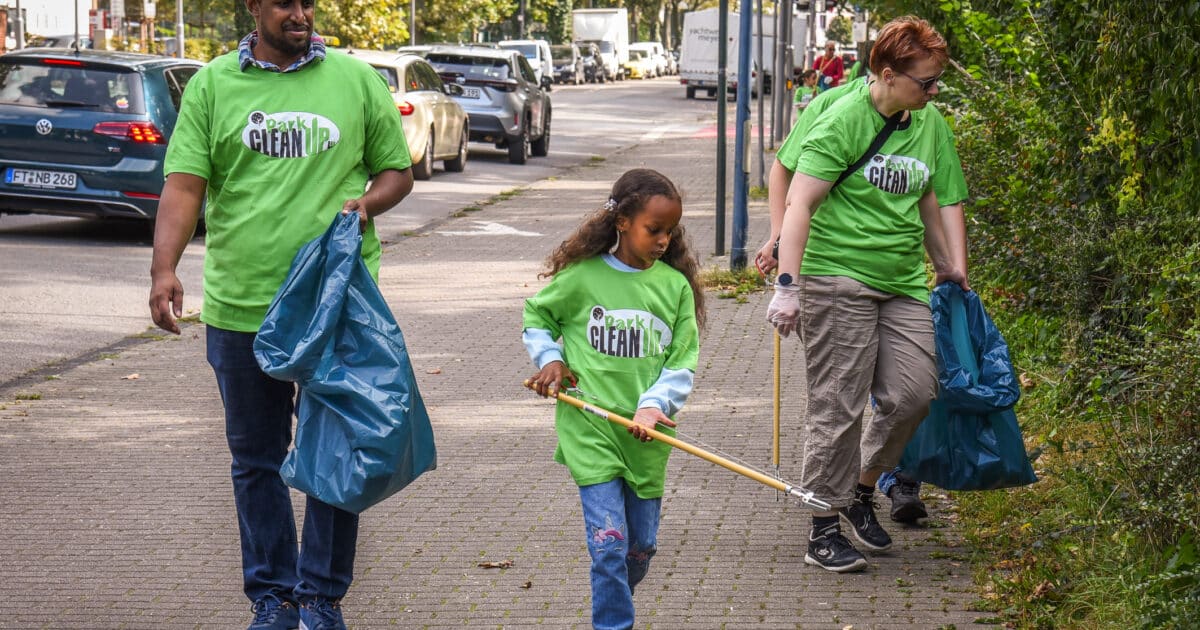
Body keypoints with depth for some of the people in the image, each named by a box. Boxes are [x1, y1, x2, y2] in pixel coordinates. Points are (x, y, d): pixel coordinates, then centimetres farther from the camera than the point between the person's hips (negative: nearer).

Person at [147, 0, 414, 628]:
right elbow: (184, 186, -3)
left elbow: (397, 171, 14)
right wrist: (164, 268, -18)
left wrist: (367, 202, -9)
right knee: (256, 460, 10)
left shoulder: (357, 80, 6)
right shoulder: (212, 85, 4)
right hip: (241, 309, 1)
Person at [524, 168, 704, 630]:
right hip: (589, 430, -3)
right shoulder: (581, 276, -5)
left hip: (646, 435, 3)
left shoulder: (676, 285, 2)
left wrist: (654, 405, -14)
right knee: (610, 543, -11)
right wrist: (549, 360, -3)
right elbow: (536, 318, 14)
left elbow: (682, 363, 2)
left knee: (642, 547, 12)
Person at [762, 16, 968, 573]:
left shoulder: (928, 124, 10)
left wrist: (948, 269, 30)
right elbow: (800, 203, -16)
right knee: (839, 406, -4)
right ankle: (824, 531, 5)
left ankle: (862, 487, 22)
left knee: (914, 391, -2)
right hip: (838, 279, -7)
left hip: (904, 282, 7)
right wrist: (787, 286, -22)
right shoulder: (842, 120, -12)